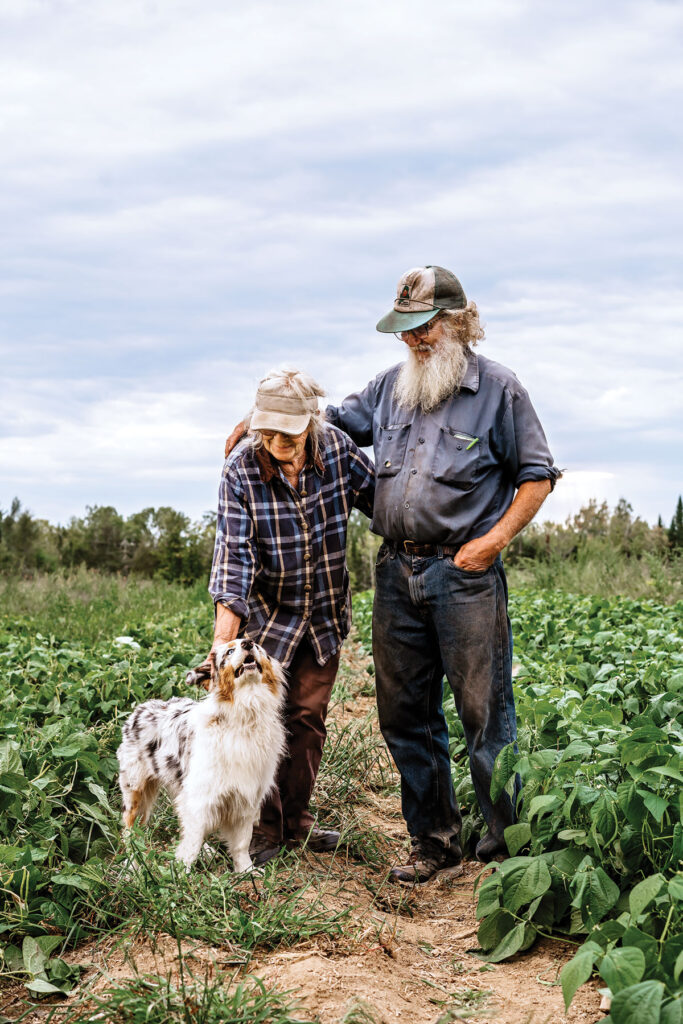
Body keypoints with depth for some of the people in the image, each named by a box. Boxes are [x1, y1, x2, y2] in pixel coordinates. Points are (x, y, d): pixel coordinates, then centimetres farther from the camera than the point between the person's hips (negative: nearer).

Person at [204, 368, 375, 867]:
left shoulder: (337, 447, -11)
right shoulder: (240, 469, -18)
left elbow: (378, 496, 6)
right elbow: (235, 553, -21)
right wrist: (225, 634, -28)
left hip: (325, 611, 2)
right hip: (266, 611, -2)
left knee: (308, 716, 8)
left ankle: (296, 820, 21)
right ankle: (265, 828, 10)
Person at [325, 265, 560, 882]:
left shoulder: (497, 388, -1)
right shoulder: (391, 387, 14)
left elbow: (538, 475, 0)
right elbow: (334, 421, 27)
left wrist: (494, 540, -10)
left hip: (465, 571, -5)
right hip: (397, 571, 6)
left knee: (485, 714, -5)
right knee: (405, 715, 9)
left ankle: (508, 843, 6)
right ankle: (434, 841, 21)